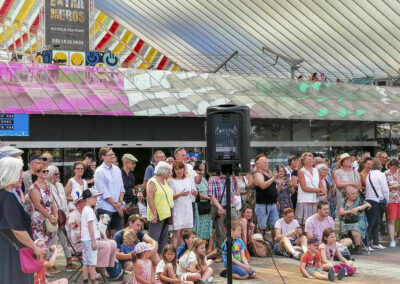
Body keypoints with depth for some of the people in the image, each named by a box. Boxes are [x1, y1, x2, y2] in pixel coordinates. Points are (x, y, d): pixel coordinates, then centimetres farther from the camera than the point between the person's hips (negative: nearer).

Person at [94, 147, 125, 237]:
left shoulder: (117, 170, 12)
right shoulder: (99, 171, -7)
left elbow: (122, 188, 13)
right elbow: (104, 193, -10)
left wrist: (120, 202, -2)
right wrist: (115, 204, -9)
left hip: (118, 208, 6)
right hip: (105, 208, -6)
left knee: (117, 232, 6)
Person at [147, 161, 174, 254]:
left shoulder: (165, 181, 16)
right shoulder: (152, 182, -11)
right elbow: (149, 198, -18)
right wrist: (154, 213, -22)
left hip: (165, 215, 9)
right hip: (157, 216, -9)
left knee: (163, 239, 12)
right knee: (154, 239, -8)